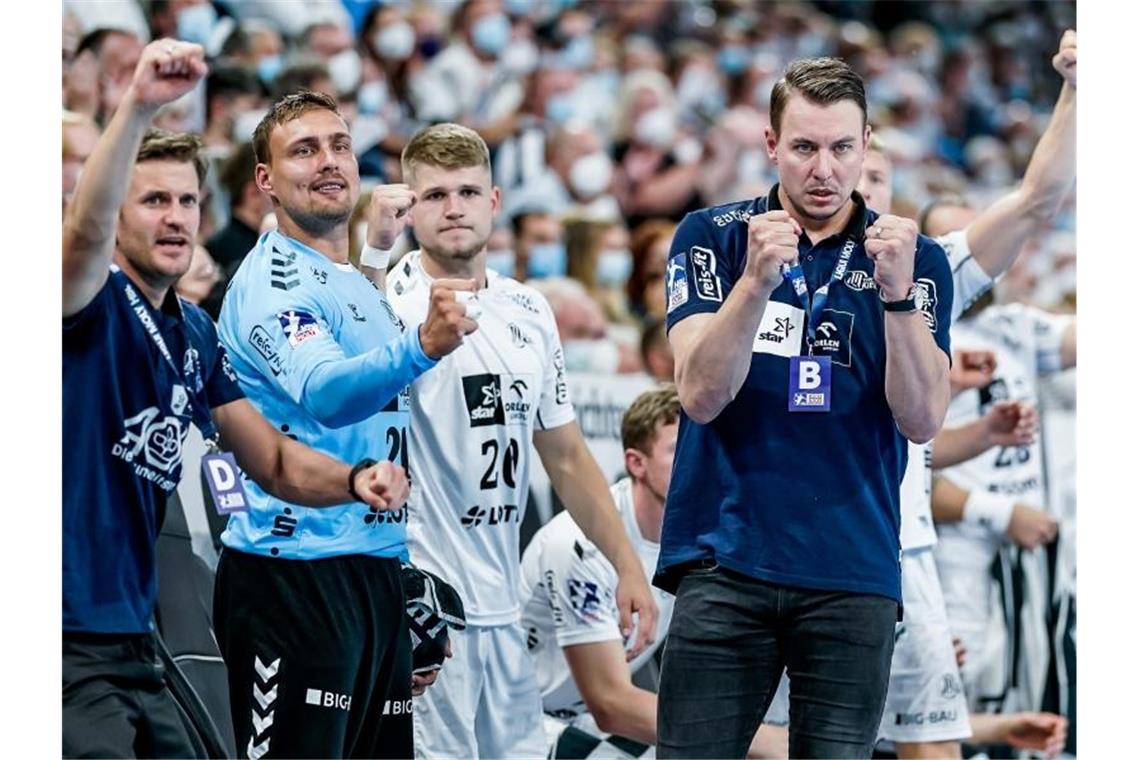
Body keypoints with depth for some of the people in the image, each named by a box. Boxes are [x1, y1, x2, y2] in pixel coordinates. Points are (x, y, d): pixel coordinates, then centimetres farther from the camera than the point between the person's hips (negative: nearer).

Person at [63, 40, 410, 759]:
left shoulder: (196, 335, 14)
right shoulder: (97, 304, -10)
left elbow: (274, 461, 20)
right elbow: (85, 230, -33)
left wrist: (355, 480, -1)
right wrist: (138, 107, -48)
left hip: (134, 643, 9)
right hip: (70, 645, -9)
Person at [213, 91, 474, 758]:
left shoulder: (364, 286, 20)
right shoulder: (272, 282, -10)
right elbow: (324, 393, -30)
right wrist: (422, 346, -47)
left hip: (378, 573, 9)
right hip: (294, 573, -9)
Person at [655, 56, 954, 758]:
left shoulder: (915, 257, 5)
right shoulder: (712, 238, 4)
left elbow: (923, 419, -5)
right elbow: (702, 396, -8)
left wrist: (897, 293, -19)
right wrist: (756, 280, -22)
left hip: (854, 576, 1)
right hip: (725, 565, -1)